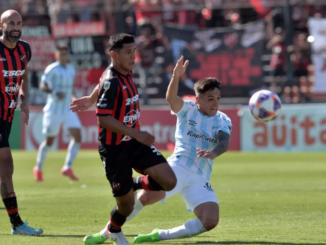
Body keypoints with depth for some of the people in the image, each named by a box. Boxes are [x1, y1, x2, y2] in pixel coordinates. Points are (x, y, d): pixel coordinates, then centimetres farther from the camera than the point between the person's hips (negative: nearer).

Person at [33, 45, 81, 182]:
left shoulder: (71, 70, 9)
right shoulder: (52, 69, -11)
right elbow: (43, 86, -18)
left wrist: (73, 97, 9)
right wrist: (55, 92, -33)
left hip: (68, 110, 5)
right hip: (53, 110, -5)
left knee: (77, 136, -11)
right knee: (49, 141, 4)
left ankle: (67, 168, -6)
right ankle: (38, 169, 24)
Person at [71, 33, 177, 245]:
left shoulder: (127, 73, 4)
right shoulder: (111, 82, -22)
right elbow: (104, 118, -28)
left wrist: (92, 99, 41)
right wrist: (136, 133, -30)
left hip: (134, 142, 7)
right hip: (114, 149, -7)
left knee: (169, 182, -8)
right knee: (127, 204, 2)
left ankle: (132, 184, 20)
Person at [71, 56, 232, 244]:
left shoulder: (223, 121, 5)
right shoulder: (188, 110, 0)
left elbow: (224, 143, -14)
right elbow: (171, 98, -22)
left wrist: (213, 153, -39)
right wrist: (176, 77, -42)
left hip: (200, 180, 2)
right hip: (177, 168, -2)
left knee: (210, 221, -18)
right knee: (146, 196, -26)